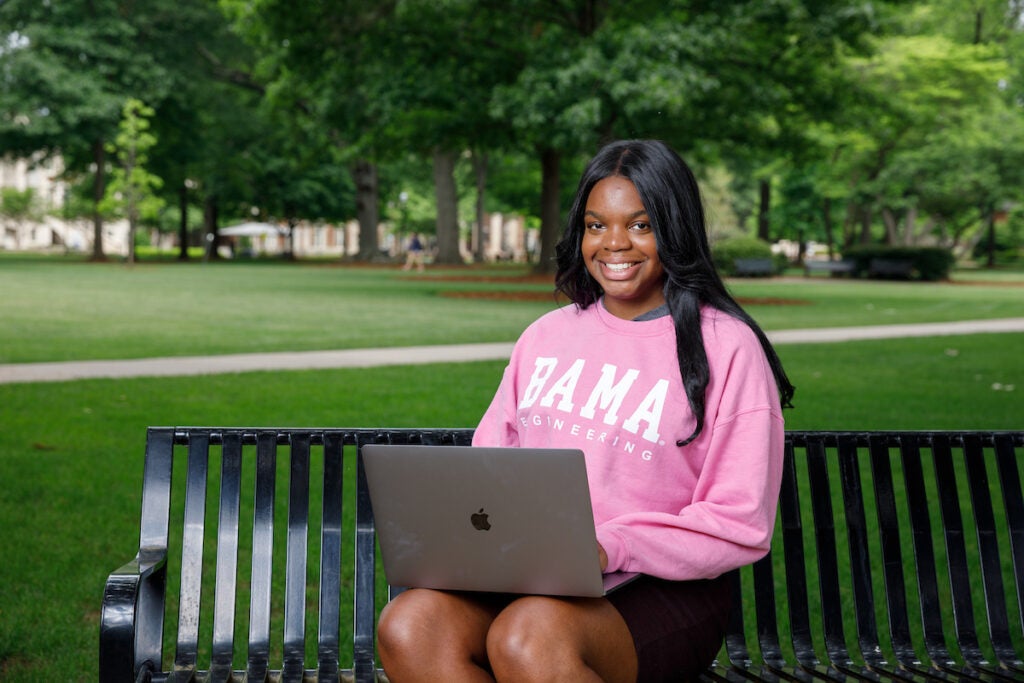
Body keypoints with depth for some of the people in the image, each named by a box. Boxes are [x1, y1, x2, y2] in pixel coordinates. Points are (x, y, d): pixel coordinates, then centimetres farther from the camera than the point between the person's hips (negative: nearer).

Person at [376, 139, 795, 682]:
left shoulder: (726, 348, 0)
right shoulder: (546, 336, 19)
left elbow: (740, 527, -5)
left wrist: (611, 548, -18)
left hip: (662, 589, -5)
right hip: (525, 574, 5)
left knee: (529, 636, -37)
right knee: (409, 626, -27)